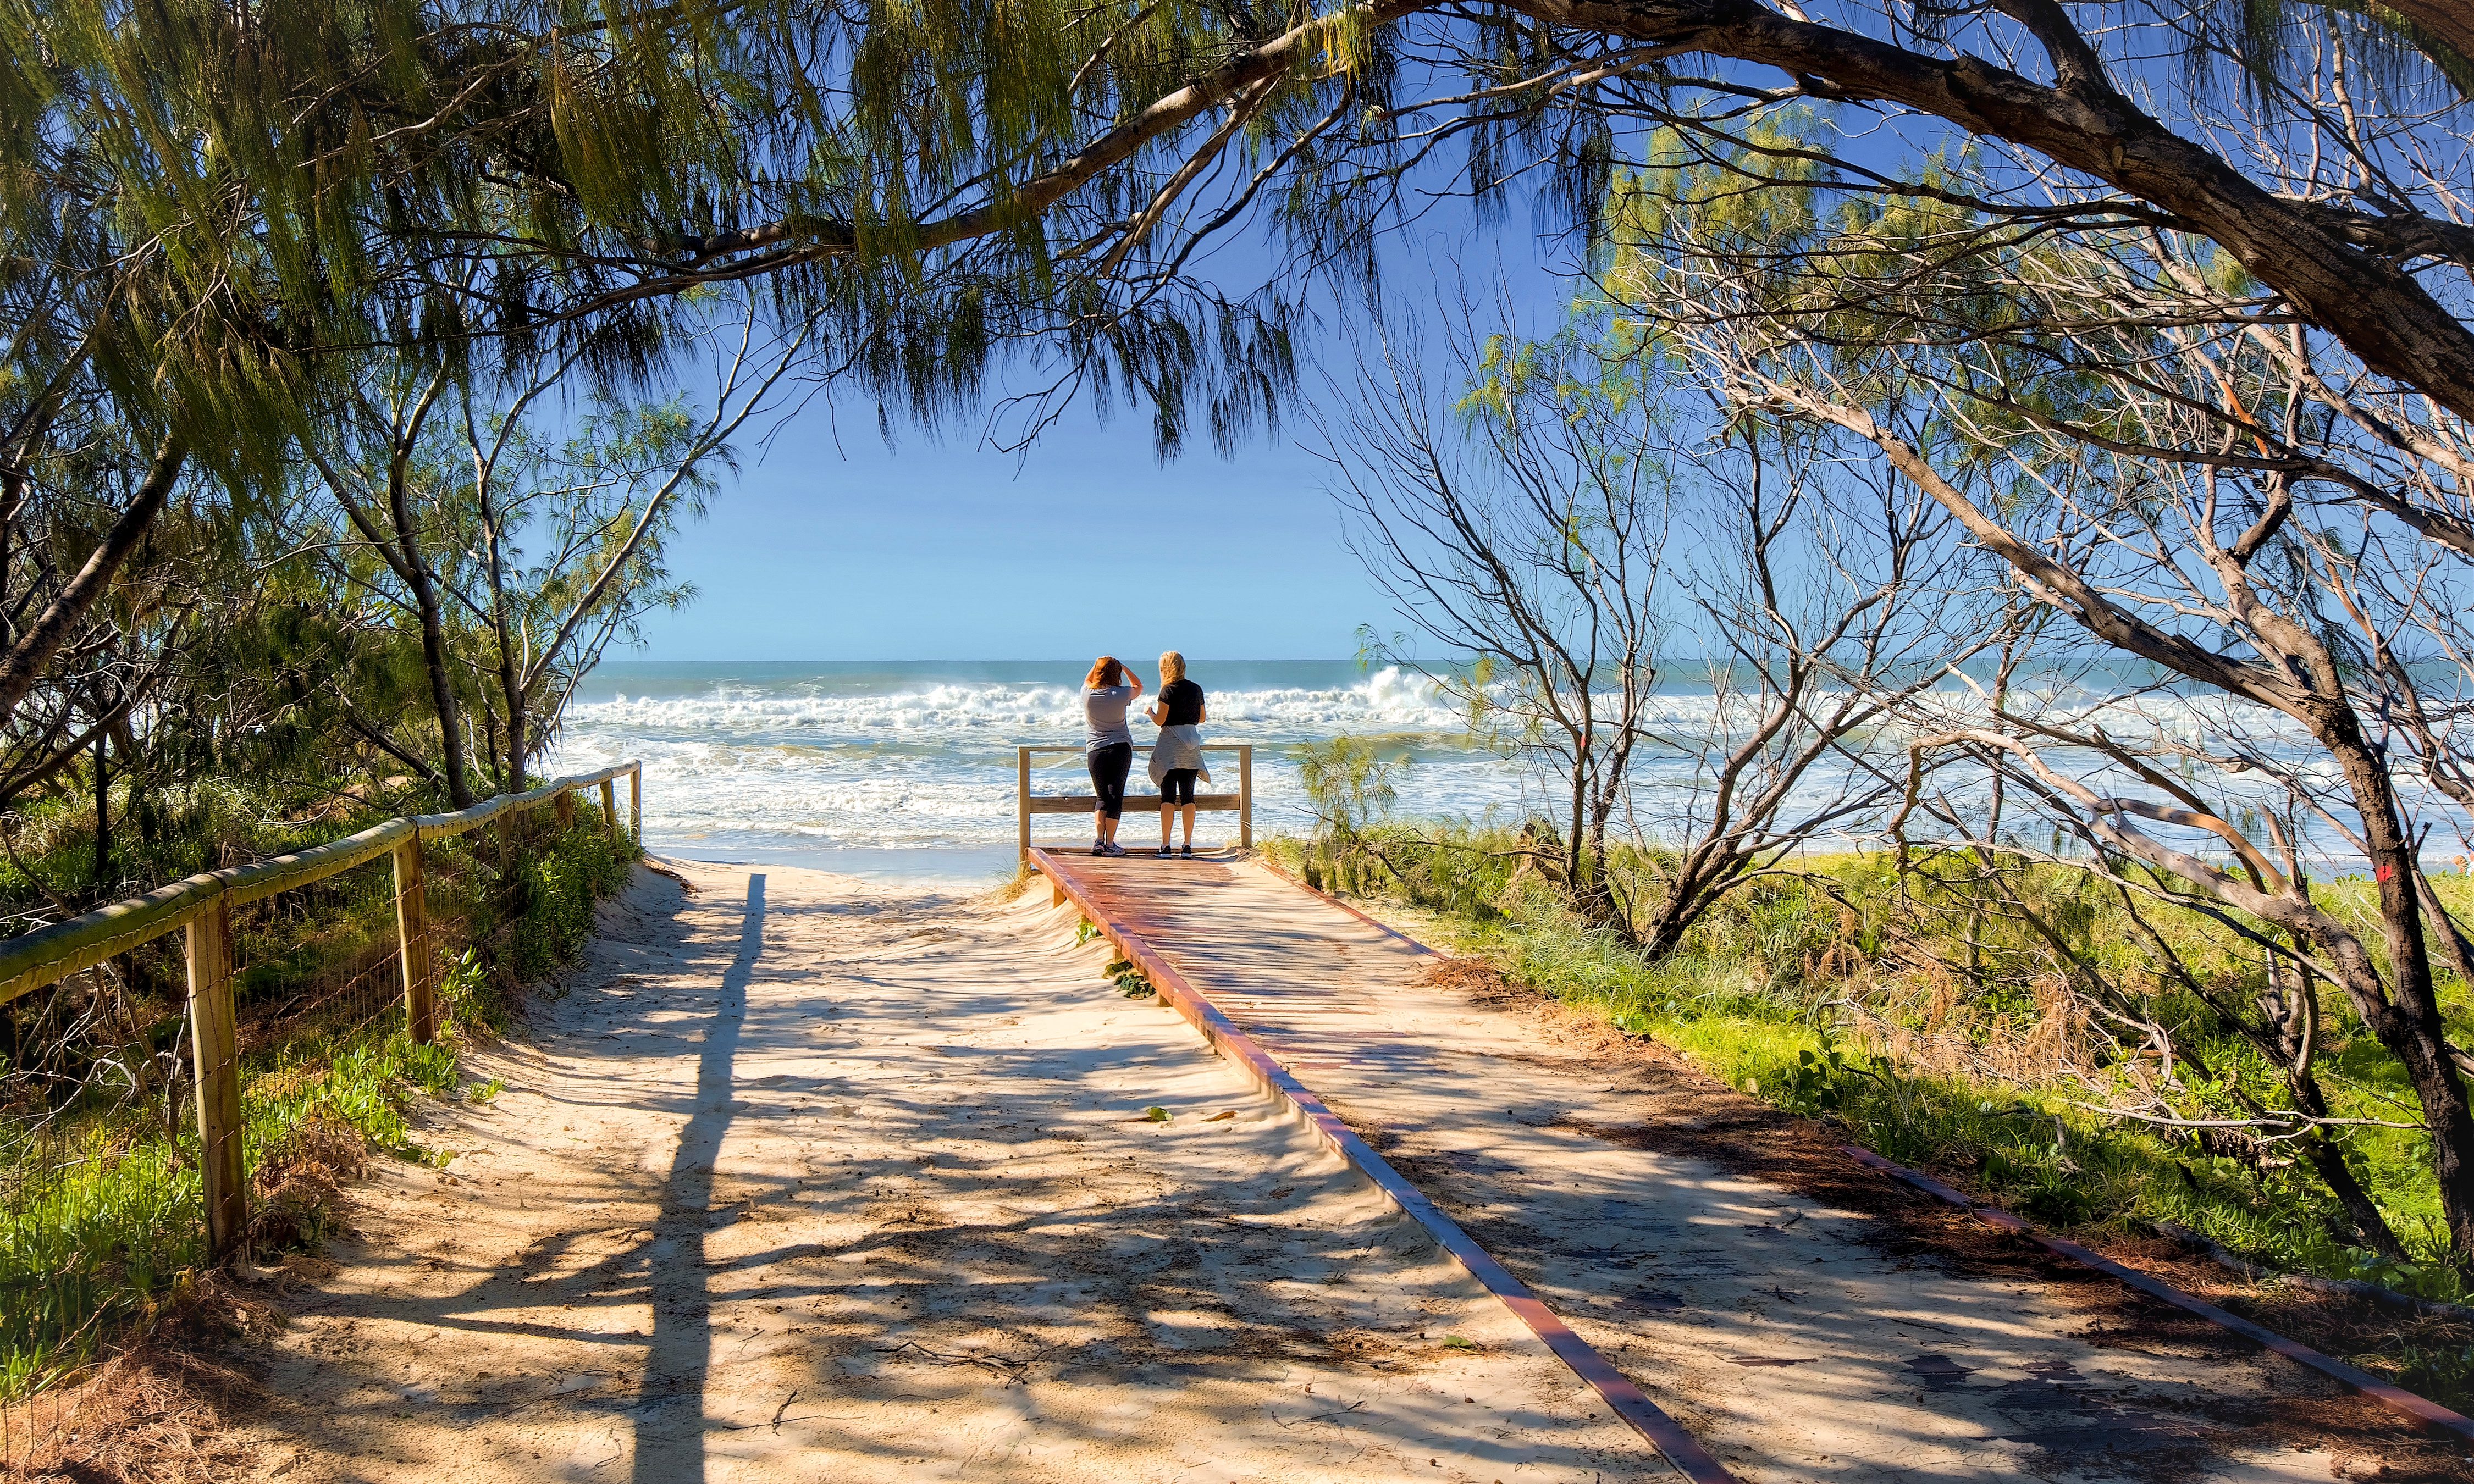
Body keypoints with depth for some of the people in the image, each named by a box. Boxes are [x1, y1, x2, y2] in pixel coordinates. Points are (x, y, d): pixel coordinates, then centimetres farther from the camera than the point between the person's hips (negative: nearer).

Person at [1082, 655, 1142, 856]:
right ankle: (1109, 844, -2)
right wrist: (1121, 666, 13)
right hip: (1120, 749, -2)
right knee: (1115, 796, 0)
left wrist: (1099, 664, 20)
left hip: (1095, 751, 2)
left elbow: (1088, 680, 24)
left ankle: (1098, 840, -4)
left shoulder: (1087, 693, -2)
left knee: (1102, 798, 11)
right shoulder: (1121, 694, -7)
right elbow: (1139, 686, 14)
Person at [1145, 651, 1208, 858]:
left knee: (1168, 797, -2)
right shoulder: (1196, 689, 8)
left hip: (1170, 745, -5)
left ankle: (1165, 845, -4)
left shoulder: (1169, 690, -9)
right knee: (1188, 796, 6)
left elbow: (1159, 721, -11)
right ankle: (1188, 846, 5)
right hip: (1191, 747, 5)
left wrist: (1149, 712, 8)